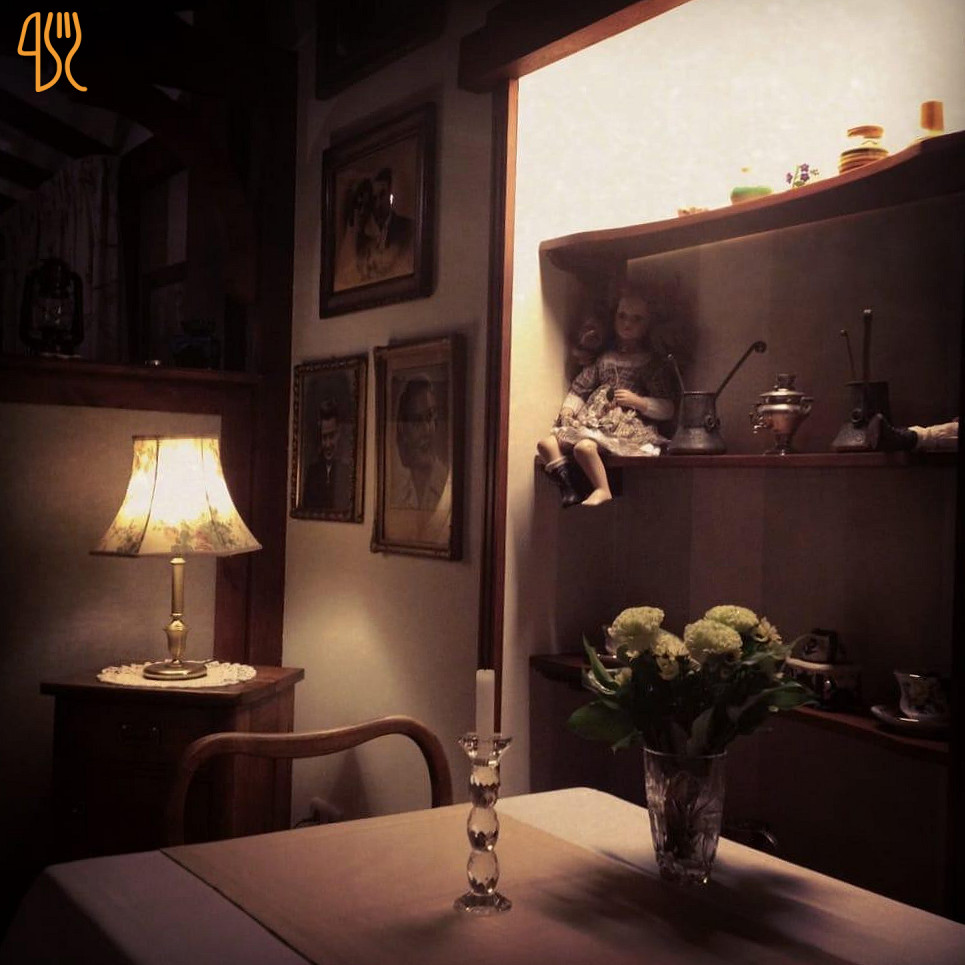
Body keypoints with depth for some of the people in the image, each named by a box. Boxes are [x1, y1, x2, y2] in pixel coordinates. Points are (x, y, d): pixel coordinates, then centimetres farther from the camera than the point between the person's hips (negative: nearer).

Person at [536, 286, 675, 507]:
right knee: (546, 443, -15)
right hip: (593, 424, 6)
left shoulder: (652, 363, 7)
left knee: (584, 446, -35)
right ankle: (569, 491, -21)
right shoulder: (603, 358, 20)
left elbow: (667, 409, 2)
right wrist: (568, 409, 4)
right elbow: (580, 389, 22)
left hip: (628, 429, -6)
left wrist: (638, 401, -10)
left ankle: (602, 491, -24)